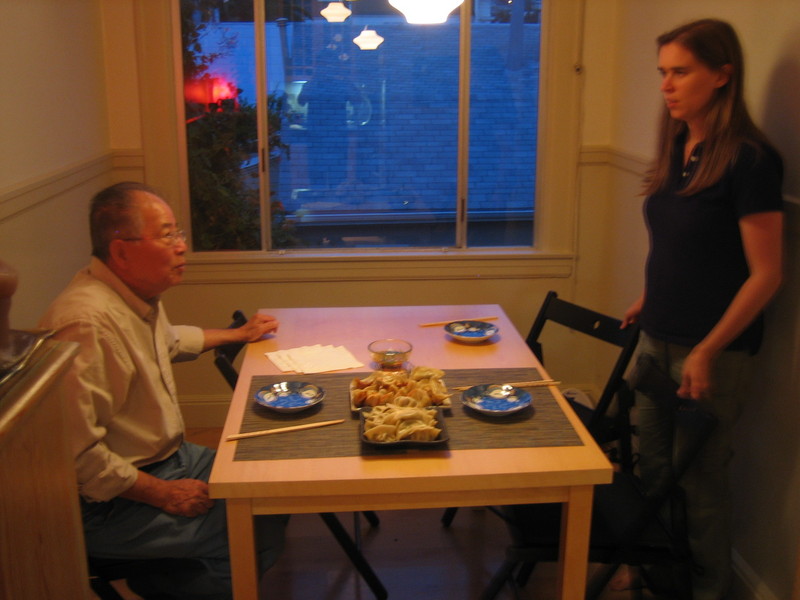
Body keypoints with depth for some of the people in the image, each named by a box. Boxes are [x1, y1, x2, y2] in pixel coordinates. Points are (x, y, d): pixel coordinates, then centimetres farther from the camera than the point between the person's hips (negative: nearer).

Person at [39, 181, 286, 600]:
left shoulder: (139, 297, 6)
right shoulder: (86, 323, -28)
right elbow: (78, 454, -29)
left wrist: (238, 334, 32)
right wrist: (165, 495, -20)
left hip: (169, 458, 10)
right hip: (110, 503, -10)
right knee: (260, 535, -19)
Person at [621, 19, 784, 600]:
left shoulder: (749, 158, -16)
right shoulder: (677, 148, 7)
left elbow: (766, 274, -16)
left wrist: (707, 351, -18)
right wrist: (648, 300, 13)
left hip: (714, 348, -7)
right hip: (658, 336, 7)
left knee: (700, 475, 7)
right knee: (654, 462, 16)